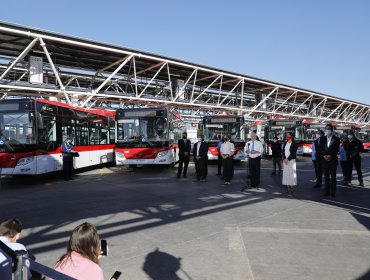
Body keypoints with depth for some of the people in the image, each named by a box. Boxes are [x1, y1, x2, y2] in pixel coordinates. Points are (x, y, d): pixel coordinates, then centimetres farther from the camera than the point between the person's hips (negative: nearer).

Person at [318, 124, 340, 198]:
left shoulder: (336, 139, 2)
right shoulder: (322, 139, 10)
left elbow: (336, 150, -5)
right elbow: (319, 149, 4)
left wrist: (330, 156, -15)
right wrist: (324, 156, -10)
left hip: (333, 160, -3)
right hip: (324, 160, 3)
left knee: (333, 177, -2)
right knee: (326, 177, 6)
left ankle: (332, 192, 2)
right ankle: (327, 191, 11)